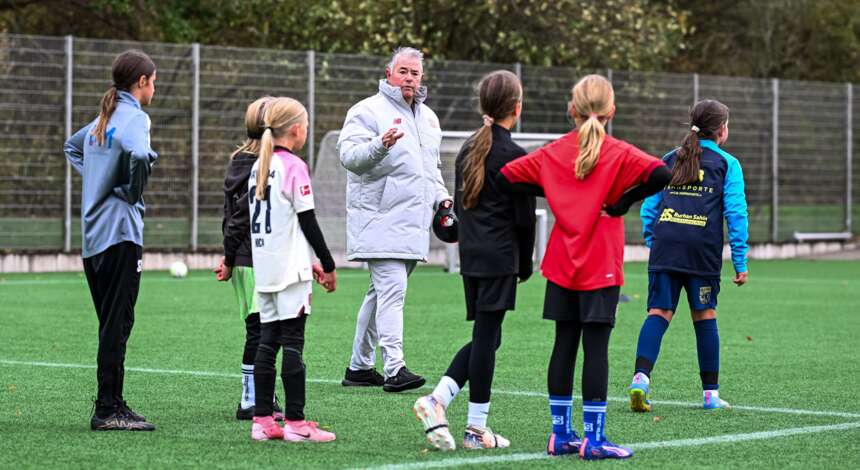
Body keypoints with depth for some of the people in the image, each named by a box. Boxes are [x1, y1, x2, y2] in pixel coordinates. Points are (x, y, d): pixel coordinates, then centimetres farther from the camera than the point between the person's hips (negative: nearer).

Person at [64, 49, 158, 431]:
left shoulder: (103, 119, 15)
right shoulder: (135, 118, -10)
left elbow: (72, 147, 34)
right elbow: (138, 157, -30)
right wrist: (133, 195, -12)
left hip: (93, 235, 9)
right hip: (120, 232, -9)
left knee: (111, 324, 14)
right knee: (117, 324, -7)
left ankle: (113, 405, 18)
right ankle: (107, 410, -7)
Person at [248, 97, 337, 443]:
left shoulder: (258, 166, 13)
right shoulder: (294, 167, -11)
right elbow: (308, 222, -11)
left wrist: (308, 261, 20)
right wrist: (328, 265, -2)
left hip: (264, 268, 8)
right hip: (290, 271, -8)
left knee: (267, 341, 8)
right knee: (293, 342, -6)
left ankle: (262, 420, 8)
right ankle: (295, 423, -6)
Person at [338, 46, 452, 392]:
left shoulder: (428, 117, 19)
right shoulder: (368, 111, -6)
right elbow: (349, 155, -18)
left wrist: (441, 196, 14)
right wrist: (380, 144, -34)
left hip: (413, 222, 8)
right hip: (382, 220, -8)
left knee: (383, 293, 13)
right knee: (392, 291, -17)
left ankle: (359, 367, 21)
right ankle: (394, 369, -21)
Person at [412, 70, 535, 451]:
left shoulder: (468, 149, 11)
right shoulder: (514, 155, -12)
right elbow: (523, 217, -10)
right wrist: (525, 264, 1)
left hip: (470, 256, 7)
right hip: (500, 258, -7)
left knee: (484, 337, 15)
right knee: (486, 337, -2)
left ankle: (437, 400, -1)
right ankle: (477, 427, 3)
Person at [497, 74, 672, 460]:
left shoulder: (552, 153, 4)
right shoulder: (617, 154, -8)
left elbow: (505, 176, 5)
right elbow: (661, 175, -22)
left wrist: (551, 195, 12)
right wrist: (624, 201, -11)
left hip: (561, 266, 4)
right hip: (601, 268, -4)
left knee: (564, 345, 10)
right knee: (596, 348, -4)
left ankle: (560, 434, 13)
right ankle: (593, 439, -4)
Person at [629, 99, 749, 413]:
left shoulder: (670, 160, 17)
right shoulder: (727, 164, 7)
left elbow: (648, 206, 14)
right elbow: (736, 212, 1)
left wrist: (652, 243, 21)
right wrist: (740, 261, 3)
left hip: (664, 244, 3)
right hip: (703, 247, -2)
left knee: (659, 312, -1)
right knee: (705, 316, 8)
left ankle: (641, 376, -23)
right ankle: (711, 393, 13)